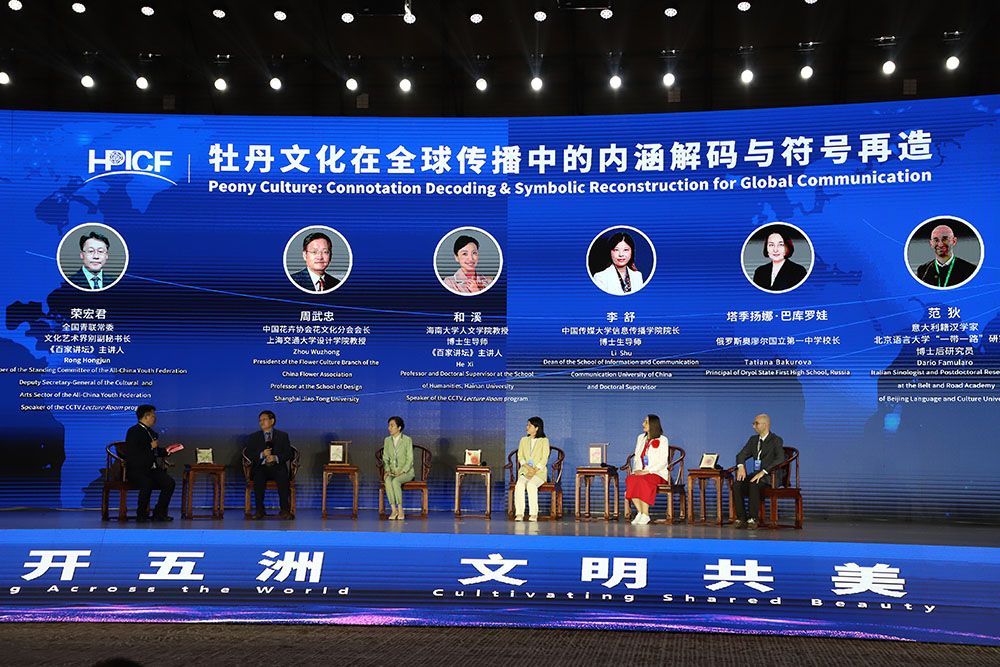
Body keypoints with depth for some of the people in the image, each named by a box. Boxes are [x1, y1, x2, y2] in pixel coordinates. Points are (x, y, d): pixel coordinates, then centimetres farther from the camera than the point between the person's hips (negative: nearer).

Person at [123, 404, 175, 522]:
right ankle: (141, 514, -17)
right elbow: (131, 453, -17)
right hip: (136, 469, -7)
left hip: (152, 469, 7)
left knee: (170, 482, -15)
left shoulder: (152, 433, 21)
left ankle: (159, 513, -6)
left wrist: (167, 451, 12)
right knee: (147, 483, -35)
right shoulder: (134, 431, -5)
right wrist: (150, 447, -13)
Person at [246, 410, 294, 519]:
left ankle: (285, 510, -31)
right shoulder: (254, 437, 18)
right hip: (261, 467, 1)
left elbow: (289, 454, 5)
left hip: (277, 467, -1)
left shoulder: (283, 435, 14)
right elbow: (248, 454, 6)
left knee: (283, 476, -34)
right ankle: (260, 510, -28)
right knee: (258, 477, -33)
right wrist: (262, 454, -12)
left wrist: (276, 458, -14)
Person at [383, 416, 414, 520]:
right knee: (387, 480, -32)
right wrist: (387, 470, -8)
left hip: (406, 472, -3)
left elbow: (410, 459, -7)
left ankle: (400, 510, -27)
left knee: (395, 481, -35)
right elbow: (385, 458, 10)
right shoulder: (387, 440, 9)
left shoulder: (407, 440, -5)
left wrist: (402, 471, -20)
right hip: (392, 472, 3)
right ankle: (394, 509, -28)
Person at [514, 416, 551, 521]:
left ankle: (533, 514, -30)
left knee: (531, 485, -35)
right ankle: (519, 514, -31)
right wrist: (528, 467, -11)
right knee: (519, 485, -30)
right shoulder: (523, 440, 17)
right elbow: (520, 457, 7)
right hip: (525, 470, 3)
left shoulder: (544, 441, 5)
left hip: (539, 471, -3)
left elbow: (544, 459, -4)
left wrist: (535, 470, -17)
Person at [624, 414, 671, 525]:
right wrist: (637, 470, -3)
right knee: (630, 479, -29)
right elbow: (636, 457, 18)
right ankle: (640, 512, -25)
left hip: (657, 473, -5)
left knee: (642, 480, -37)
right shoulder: (641, 438, 19)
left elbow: (662, 462, -8)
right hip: (641, 472, 5)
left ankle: (645, 515, -32)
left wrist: (647, 471, -18)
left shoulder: (662, 440, 0)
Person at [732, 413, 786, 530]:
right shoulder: (753, 439, 16)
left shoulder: (776, 440, -4)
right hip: (756, 474, 6)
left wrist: (763, 472, -28)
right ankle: (741, 519, -22)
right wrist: (741, 466, -11)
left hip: (770, 476, -6)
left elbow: (780, 459, -19)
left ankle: (753, 519, -29)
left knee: (753, 484, -36)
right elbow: (741, 455, 13)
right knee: (737, 484, -23)